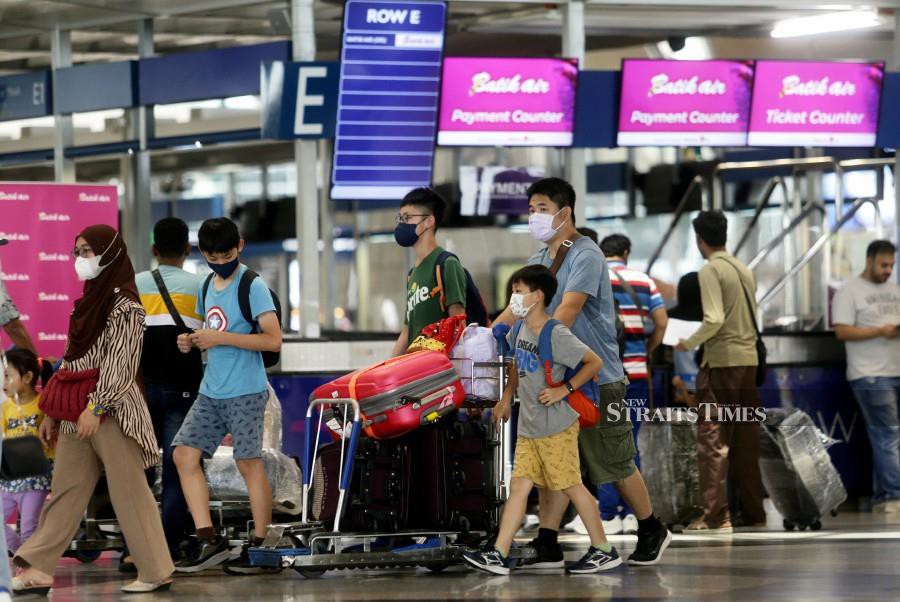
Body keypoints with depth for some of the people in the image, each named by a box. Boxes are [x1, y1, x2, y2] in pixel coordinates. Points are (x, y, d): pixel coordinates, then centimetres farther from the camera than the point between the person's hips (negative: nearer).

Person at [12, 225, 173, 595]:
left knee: (129, 492, -4)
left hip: (112, 411, -8)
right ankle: (39, 569, 5)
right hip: (78, 413, 9)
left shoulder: (124, 305, -9)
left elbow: (121, 364, -16)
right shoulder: (90, 301, 16)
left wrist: (96, 408, -22)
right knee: (64, 491, 6)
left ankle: (156, 572, 2)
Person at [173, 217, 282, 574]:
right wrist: (192, 342, 4)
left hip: (245, 392, -8)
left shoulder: (253, 286, -10)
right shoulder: (207, 287, 13)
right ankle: (209, 540, 3)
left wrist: (221, 338, -21)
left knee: (249, 463, -4)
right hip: (211, 392, 8)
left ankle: (260, 547, 4)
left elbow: (273, 340, -18)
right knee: (184, 454, 1)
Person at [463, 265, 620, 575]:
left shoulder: (556, 335, -18)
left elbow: (594, 363, -17)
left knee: (572, 486, 0)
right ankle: (498, 555, 3)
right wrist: (507, 399, 25)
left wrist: (564, 390, -19)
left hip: (556, 427, -8)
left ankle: (604, 551, 11)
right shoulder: (520, 330, 7)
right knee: (519, 485, 5)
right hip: (528, 427, 8)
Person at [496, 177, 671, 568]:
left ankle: (652, 532, 21)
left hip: (597, 377, -7)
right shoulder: (538, 261, 13)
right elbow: (517, 309, 9)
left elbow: (567, 311, -25)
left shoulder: (585, 256, -13)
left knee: (615, 463, 3)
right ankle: (546, 546, 1)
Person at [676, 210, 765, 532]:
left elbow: (714, 320, -19)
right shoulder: (745, 271, 13)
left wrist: (689, 343, -4)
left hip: (721, 361, -7)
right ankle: (753, 512, 15)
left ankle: (716, 515, -8)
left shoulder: (710, 271, -9)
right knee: (746, 441, 12)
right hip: (749, 359, 7)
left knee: (712, 439, -4)